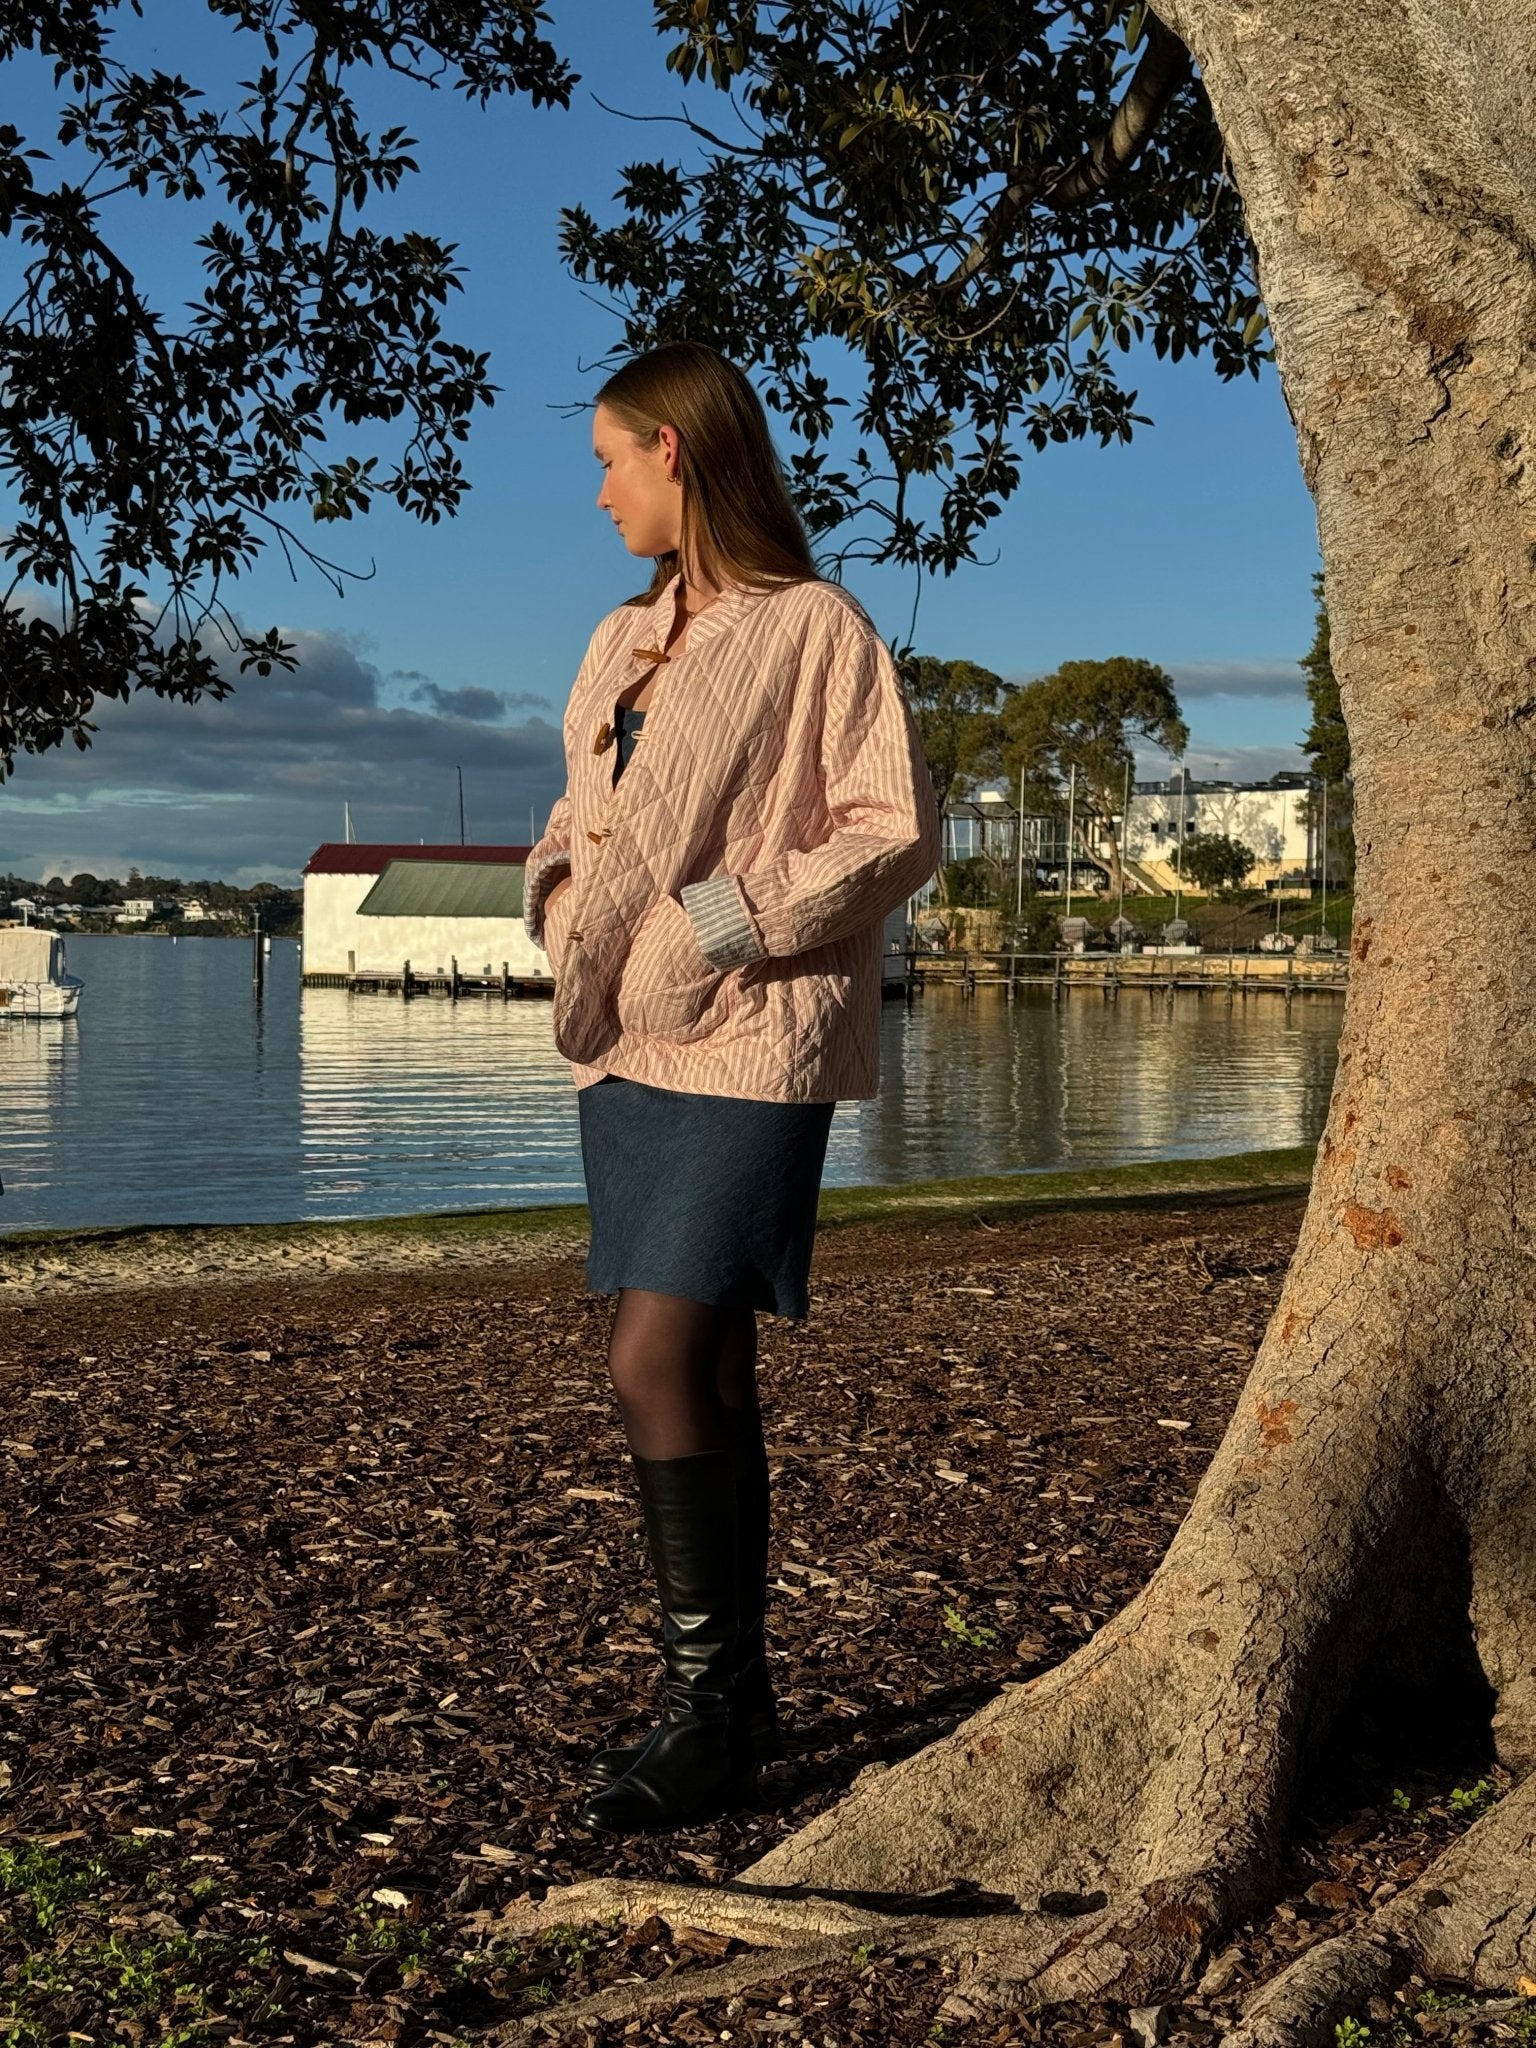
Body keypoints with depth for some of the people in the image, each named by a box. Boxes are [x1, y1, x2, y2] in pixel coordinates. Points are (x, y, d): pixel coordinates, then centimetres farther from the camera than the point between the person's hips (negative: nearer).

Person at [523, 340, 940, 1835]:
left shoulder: (813, 630, -5)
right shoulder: (622, 640, 17)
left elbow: (896, 836, -9)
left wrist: (728, 920, -16)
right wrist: (556, 895, 4)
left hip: (746, 1043, -7)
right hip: (626, 1042, 7)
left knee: (656, 1367, -14)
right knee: (702, 1378, 9)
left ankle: (710, 1703, -1)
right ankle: (732, 1699, 18)